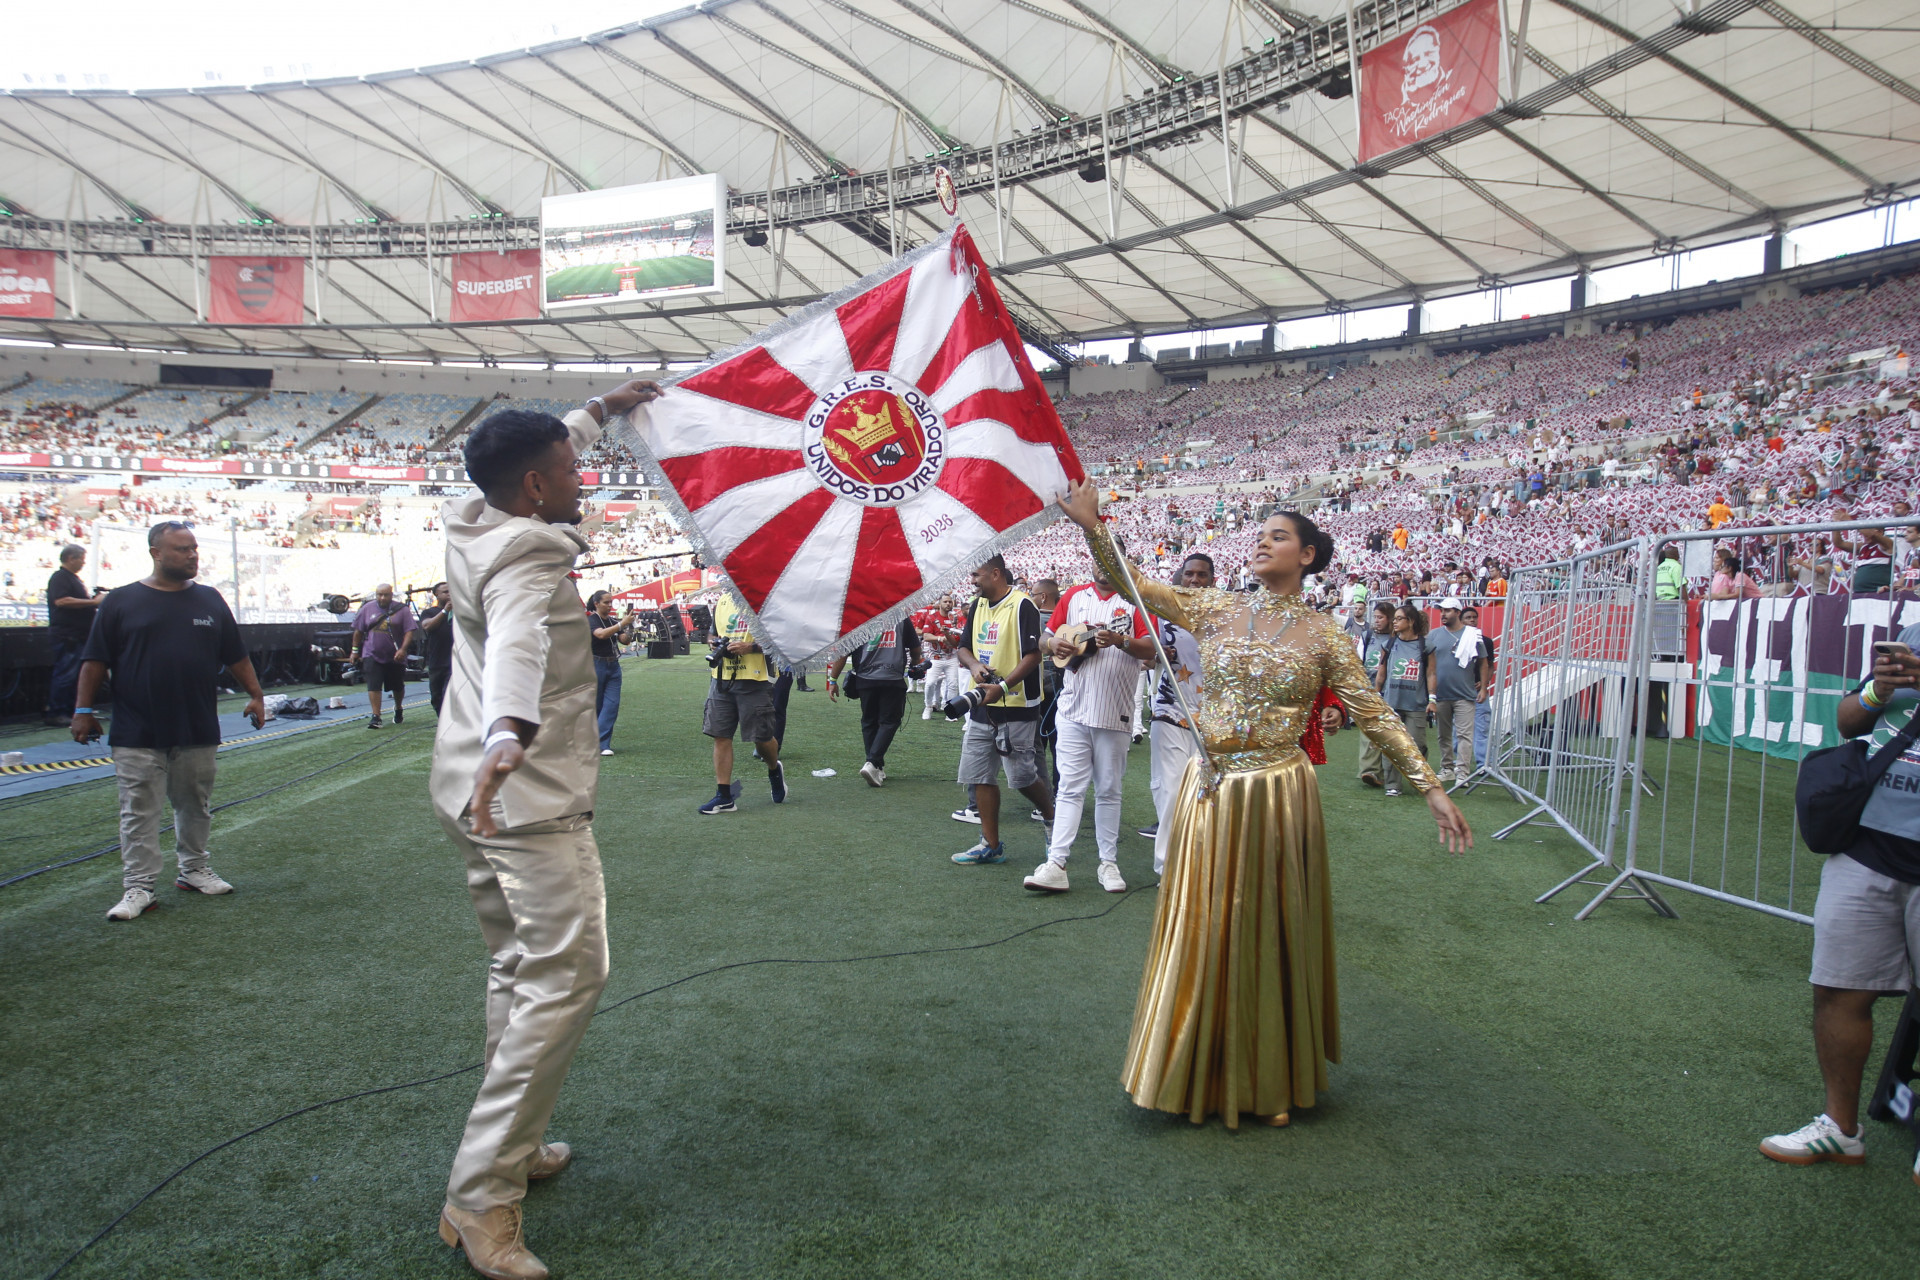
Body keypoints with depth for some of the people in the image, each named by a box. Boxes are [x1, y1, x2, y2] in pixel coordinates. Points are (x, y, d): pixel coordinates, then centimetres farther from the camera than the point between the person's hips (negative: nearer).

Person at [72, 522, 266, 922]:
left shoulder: (210, 601, 9)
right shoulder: (122, 602, 0)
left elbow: (236, 657, 14)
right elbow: (95, 661, 0)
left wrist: (255, 694, 9)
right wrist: (84, 710, -5)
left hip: (199, 733, 3)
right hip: (138, 735, -3)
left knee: (195, 806, 13)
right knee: (139, 813, 0)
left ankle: (194, 870, 28)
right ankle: (138, 888, 6)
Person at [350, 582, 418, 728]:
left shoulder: (402, 610, -4)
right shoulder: (367, 608, 3)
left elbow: (409, 631, -8)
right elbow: (358, 631, 12)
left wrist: (403, 649, -20)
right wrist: (355, 650, 12)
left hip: (395, 656, 0)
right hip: (372, 655, 0)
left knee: (398, 687, 14)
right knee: (373, 686, -10)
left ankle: (398, 709, 39)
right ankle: (375, 716, -7)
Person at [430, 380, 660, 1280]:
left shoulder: (477, 532, 9)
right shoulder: (529, 565, -19)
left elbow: (542, 460, 29)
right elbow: (518, 648, -40)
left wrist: (603, 410, 36)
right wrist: (508, 740, -57)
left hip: (484, 796, 11)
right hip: (531, 801, -11)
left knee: (518, 970, 18)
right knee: (566, 977, -11)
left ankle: (516, 1147, 29)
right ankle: (481, 1197, -10)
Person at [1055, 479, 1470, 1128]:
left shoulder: (1323, 635, -1)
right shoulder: (1216, 611, 4)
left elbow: (1376, 716, 0)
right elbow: (1138, 587, -2)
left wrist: (1431, 787, -5)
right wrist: (1093, 528, -14)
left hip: (1278, 795, -2)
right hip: (1210, 790, 2)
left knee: (1270, 936, 9)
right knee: (1204, 930, 10)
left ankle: (1270, 1080, 28)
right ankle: (1200, 1072, 28)